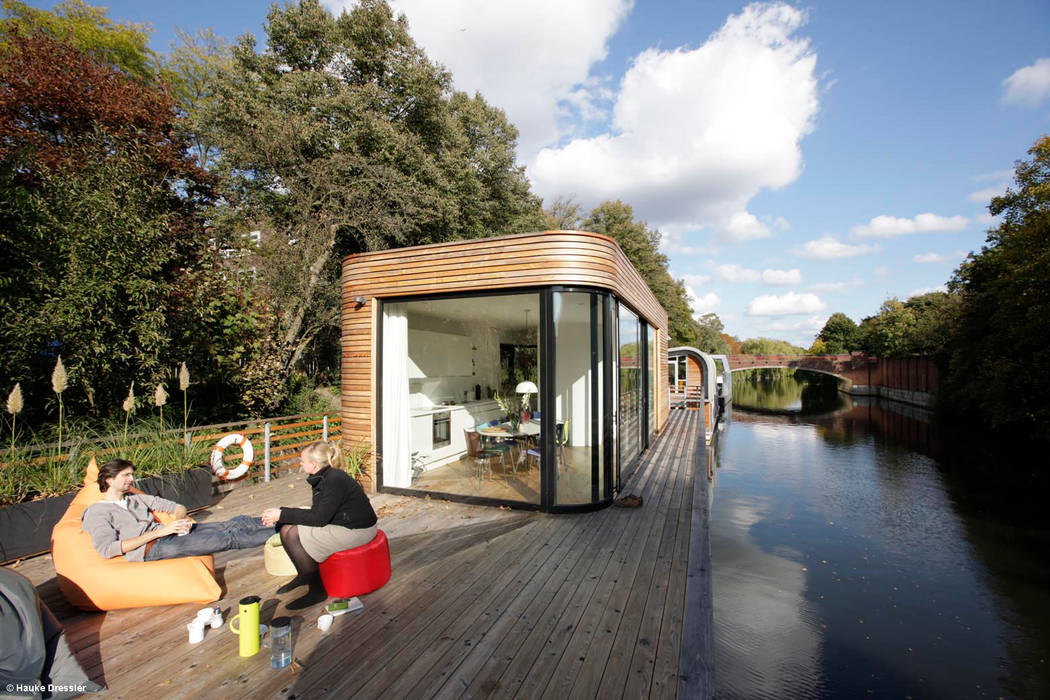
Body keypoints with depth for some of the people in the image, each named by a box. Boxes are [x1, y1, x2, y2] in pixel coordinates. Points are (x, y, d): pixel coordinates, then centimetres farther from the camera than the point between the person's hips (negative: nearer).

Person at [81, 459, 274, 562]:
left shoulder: (135, 498, 24)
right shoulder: (96, 512, 4)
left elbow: (177, 507, 23)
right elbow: (107, 549, -11)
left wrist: (182, 518, -2)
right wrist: (159, 531, -17)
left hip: (165, 533, 7)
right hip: (150, 548, -7)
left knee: (236, 523, -12)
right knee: (225, 538, -25)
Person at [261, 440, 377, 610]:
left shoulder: (335, 480, -24)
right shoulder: (322, 478, 5)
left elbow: (319, 518, -21)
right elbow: (317, 512, 10)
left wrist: (283, 515, -14)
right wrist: (281, 513, 1)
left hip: (357, 531, -10)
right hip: (341, 522, 10)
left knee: (293, 535, -15)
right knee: (287, 529, 2)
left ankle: (317, 590, -1)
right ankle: (305, 576, 20)